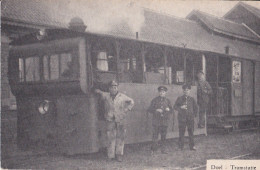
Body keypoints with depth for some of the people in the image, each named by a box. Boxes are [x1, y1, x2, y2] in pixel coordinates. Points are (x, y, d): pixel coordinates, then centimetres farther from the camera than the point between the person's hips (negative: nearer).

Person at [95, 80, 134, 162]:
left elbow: (131, 101, 17)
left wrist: (126, 109, 8)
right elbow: (98, 91, 25)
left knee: (120, 137, -2)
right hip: (110, 120, 0)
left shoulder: (122, 96, 4)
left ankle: (119, 155, 5)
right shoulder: (106, 96, 5)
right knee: (111, 137, -2)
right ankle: (111, 155, 3)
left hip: (120, 119, 0)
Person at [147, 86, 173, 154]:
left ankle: (163, 149, 18)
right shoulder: (155, 100, 3)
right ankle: (153, 149, 2)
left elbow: (171, 110, 15)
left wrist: (168, 109, -8)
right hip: (156, 121, -3)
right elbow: (149, 110, 0)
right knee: (155, 135, -6)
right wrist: (156, 110, -17)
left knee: (163, 136, 7)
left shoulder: (167, 101, 11)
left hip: (164, 121, 3)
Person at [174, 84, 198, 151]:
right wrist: (181, 107, -13)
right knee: (181, 133, 0)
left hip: (190, 118, 2)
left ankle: (192, 146, 11)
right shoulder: (179, 99, 3)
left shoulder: (191, 99, 8)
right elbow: (175, 107, 3)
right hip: (182, 118, -1)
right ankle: (181, 147, 8)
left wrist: (194, 114, 9)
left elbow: (196, 107, 17)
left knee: (191, 132, 3)